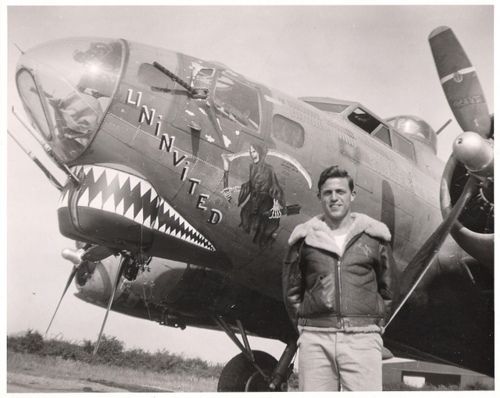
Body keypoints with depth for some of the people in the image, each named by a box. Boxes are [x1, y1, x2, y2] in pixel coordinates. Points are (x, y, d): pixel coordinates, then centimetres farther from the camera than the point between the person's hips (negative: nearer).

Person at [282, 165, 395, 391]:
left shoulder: (373, 236, 9)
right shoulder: (305, 238, 9)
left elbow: (386, 289, 15)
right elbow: (291, 291, 14)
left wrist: (376, 323, 9)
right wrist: (304, 327, 8)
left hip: (363, 338, -1)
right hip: (315, 340, 1)